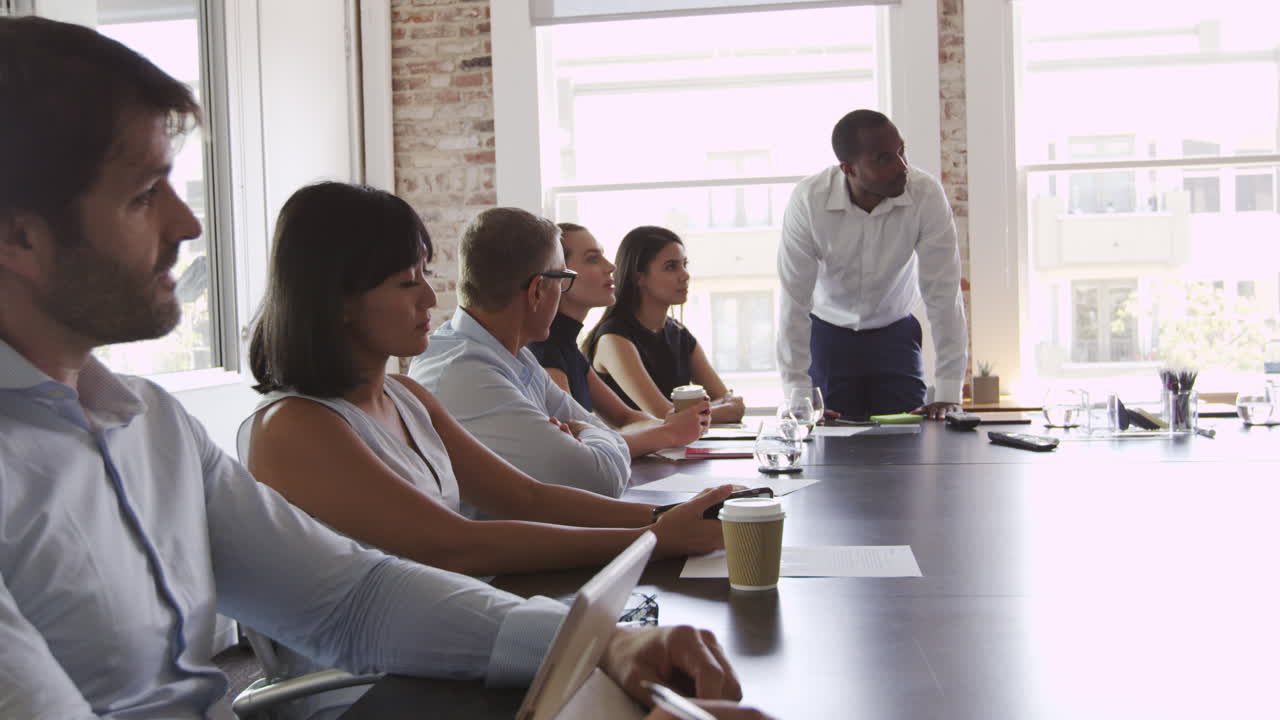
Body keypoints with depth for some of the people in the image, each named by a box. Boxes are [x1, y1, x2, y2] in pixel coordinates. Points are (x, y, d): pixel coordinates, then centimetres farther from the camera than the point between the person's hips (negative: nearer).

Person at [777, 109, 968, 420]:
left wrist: (948, 393, -25)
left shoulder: (927, 195, -24)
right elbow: (794, 301, -22)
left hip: (895, 332, 1)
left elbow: (943, 294, -22)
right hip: (829, 332, -1)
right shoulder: (807, 200, -26)